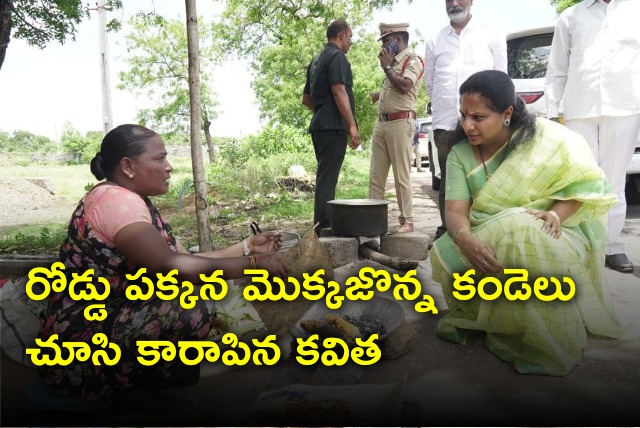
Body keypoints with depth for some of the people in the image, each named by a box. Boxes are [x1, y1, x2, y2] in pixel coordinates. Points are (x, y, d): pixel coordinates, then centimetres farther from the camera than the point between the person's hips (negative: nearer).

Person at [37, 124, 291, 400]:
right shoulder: (116, 200, -21)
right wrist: (254, 263, -25)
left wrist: (247, 247, 1)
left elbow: (186, 260, 6)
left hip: (109, 317, 10)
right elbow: (172, 266, -31)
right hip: (81, 334, -10)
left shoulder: (135, 201, 9)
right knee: (197, 312, -26)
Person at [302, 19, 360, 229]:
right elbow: (339, 91, -18)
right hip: (334, 126, -9)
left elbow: (306, 98, 25)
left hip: (319, 125, 9)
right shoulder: (337, 56, -6)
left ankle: (322, 225, 19)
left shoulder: (316, 60, 22)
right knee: (328, 178, -9)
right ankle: (324, 226, -8)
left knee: (325, 177, 13)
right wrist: (352, 125, -20)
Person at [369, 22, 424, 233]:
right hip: (381, 122, 8)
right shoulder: (393, 61, 23)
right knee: (376, 175, 5)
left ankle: (407, 220, -1)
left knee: (401, 176, -7)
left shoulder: (412, 60, -3)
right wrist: (380, 95, 17)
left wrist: (386, 66, -8)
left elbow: (404, 87, -19)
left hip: (400, 122, -8)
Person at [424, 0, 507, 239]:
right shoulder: (434, 41, 13)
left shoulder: (492, 35, 9)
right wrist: (445, 107, 13)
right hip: (445, 124, 2)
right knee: (448, 181, 3)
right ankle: (446, 233, 9)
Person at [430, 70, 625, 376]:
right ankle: (473, 317, 0)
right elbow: (455, 210, -12)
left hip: (548, 239, -2)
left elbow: (589, 183, -5)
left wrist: (557, 213, -24)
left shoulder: (544, 137, -10)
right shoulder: (460, 155, -2)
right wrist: (466, 239, -35)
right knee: (444, 255, -27)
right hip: (487, 243, 3)